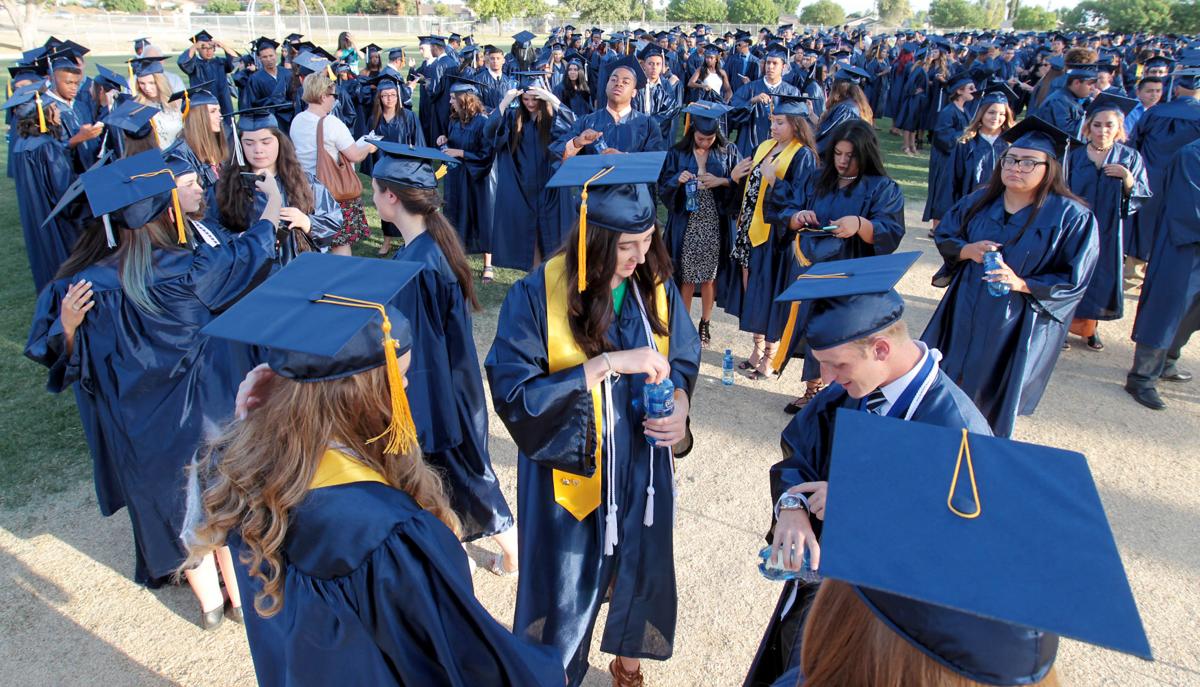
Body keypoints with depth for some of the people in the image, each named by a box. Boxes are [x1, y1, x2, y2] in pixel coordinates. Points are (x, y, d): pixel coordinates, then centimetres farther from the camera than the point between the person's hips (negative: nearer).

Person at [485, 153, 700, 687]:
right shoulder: (537, 296, -21)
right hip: (570, 471, -4)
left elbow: (684, 358, 4)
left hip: (642, 466, 4)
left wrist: (680, 405, -18)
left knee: (639, 568, 24)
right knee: (566, 587, 14)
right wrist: (607, 365, -31)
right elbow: (512, 392, -24)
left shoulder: (655, 285, -9)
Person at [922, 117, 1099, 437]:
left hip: (1018, 324, -4)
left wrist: (1023, 284, -24)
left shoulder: (1072, 217, -12)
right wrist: (967, 250, -11)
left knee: (994, 404, 9)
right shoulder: (980, 201, 1)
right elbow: (943, 235, 11)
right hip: (965, 312, 4)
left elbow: (1075, 279, -10)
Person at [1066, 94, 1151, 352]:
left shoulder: (1129, 157, 1)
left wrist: (1128, 179, -19)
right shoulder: (1075, 156, 0)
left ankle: (1088, 326, 26)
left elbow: (1143, 196, -1)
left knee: (1102, 278, 9)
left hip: (1108, 231, 1)